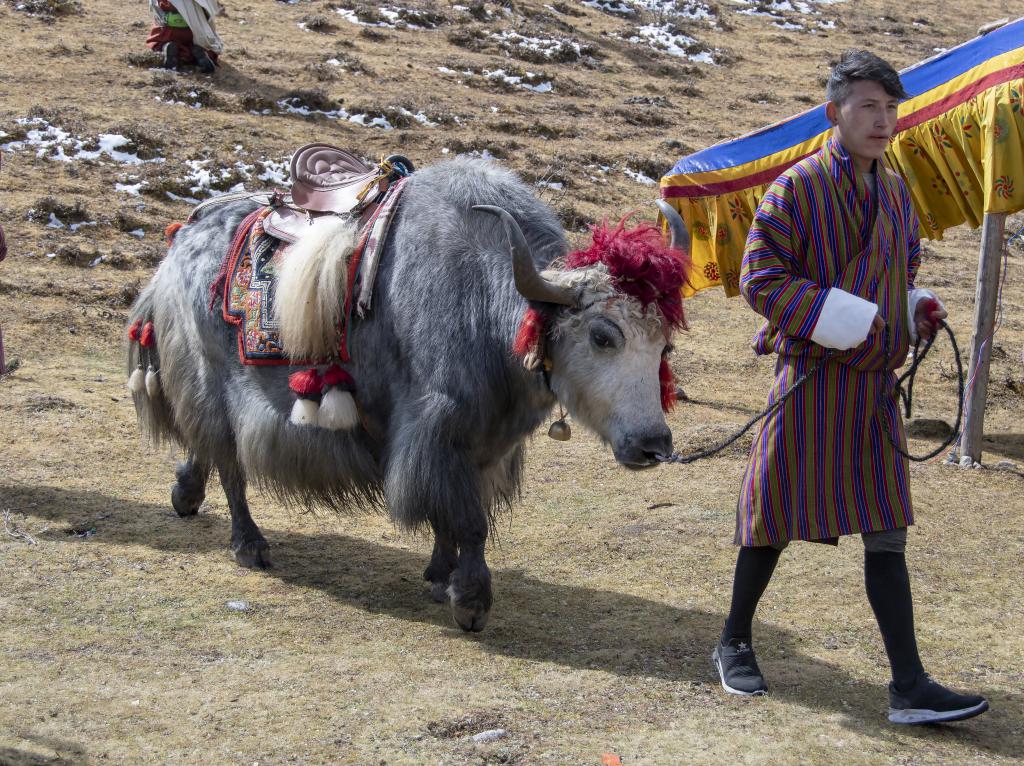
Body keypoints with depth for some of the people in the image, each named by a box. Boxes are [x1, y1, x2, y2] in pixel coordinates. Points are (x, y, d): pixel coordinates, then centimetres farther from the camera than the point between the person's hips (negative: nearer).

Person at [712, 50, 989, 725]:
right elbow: (760, 279, -13)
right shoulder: (797, 188, -8)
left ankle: (909, 688, 0)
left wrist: (918, 312, 3)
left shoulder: (896, 194, 12)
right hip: (810, 382, -5)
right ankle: (735, 644, 27)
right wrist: (848, 320, -20)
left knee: (886, 532, 1)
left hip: (875, 385, 5)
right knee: (777, 519, 6)